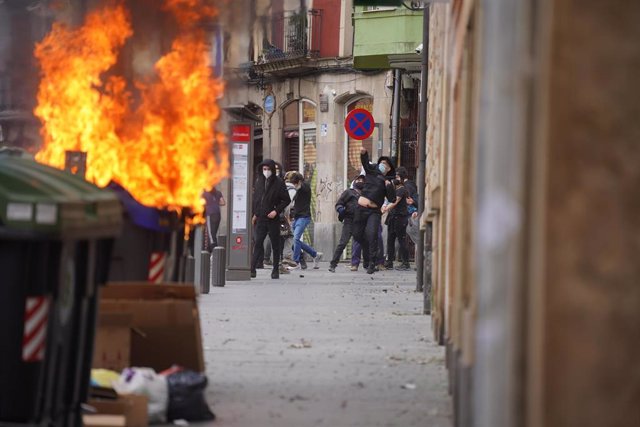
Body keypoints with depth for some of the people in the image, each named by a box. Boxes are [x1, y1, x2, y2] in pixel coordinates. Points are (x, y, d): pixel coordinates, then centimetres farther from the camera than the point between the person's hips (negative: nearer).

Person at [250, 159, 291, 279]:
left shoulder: (279, 183, -5)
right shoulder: (259, 182, 9)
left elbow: (286, 200, -4)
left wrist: (276, 211, -14)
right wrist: (255, 213, 13)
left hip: (273, 219, -3)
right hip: (261, 219, 3)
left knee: (275, 245, 5)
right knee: (258, 243, -4)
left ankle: (275, 270, 12)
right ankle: (252, 268, -10)